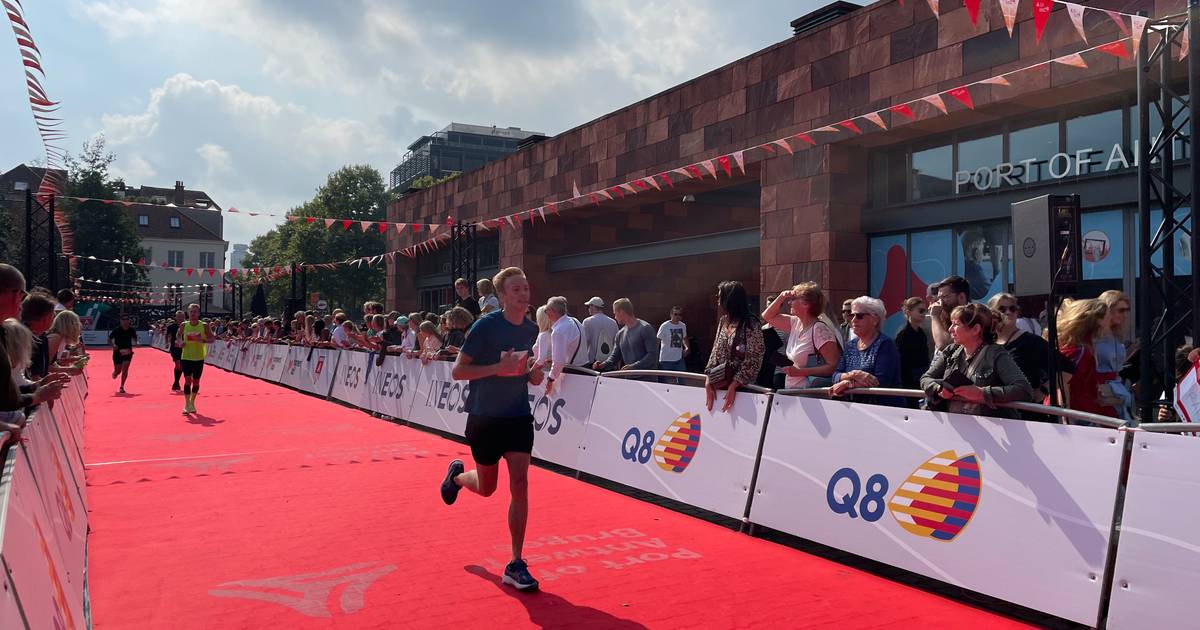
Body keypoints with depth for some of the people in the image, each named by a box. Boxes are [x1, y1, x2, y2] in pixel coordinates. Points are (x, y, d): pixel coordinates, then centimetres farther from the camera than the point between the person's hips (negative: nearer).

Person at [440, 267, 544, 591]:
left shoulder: (532, 330, 3)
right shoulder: (486, 325, -13)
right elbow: (458, 371, -14)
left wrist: (535, 372, -9)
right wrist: (499, 368, -26)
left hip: (518, 418, 3)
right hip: (484, 418, -3)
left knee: (520, 485, -8)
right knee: (487, 488, 13)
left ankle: (516, 565, 2)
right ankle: (457, 474, 49)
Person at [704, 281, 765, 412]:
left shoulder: (751, 324, -11)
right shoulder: (723, 321, 10)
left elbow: (752, 360, -15)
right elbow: (715, 352, 10)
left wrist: (733, 386, -19)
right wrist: (708, 382, -1)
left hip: (741, 387, -6)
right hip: (718, 385, 6)